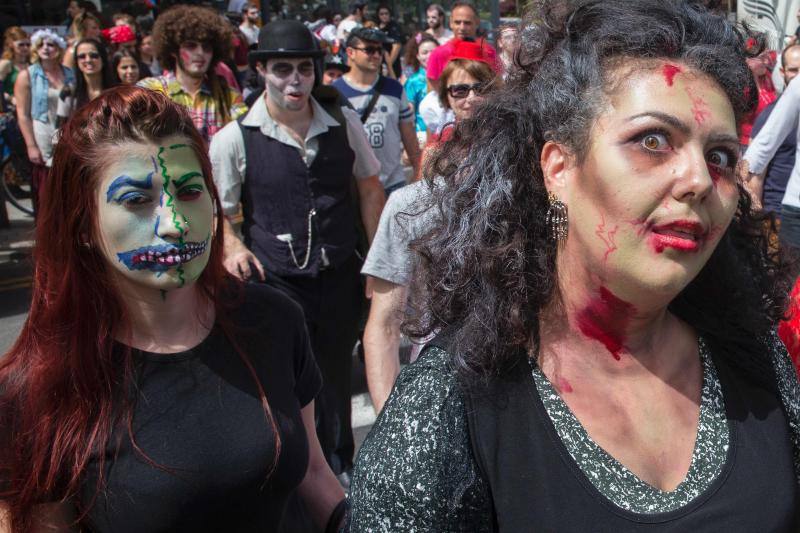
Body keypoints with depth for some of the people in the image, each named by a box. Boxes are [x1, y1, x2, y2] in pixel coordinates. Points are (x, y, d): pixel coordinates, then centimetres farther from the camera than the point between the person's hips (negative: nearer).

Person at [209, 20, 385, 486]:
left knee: (335, 380, 18)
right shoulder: (235, 139, -9)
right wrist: (234, 248, -18)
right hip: (276, 282, -2)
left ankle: (339, 468, 43)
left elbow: (369, 189, 8)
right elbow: (216, 211, 1)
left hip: (340, 277, 2)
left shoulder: (343, 123, -3)